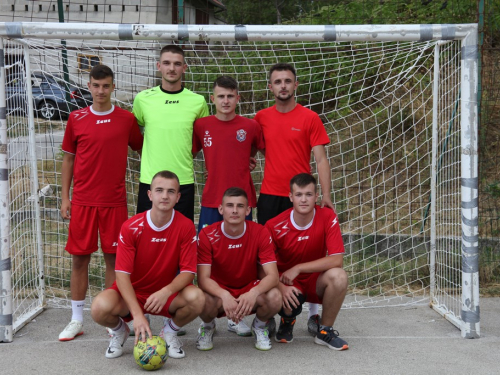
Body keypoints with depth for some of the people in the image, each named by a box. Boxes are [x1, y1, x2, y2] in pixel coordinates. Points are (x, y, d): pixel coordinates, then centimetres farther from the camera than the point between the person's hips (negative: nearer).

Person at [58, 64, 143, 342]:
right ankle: (76, 320, 16)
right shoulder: (76, 118, 4)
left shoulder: (126, 119, 1)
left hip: (114, 201, -1)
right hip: (82, 201, 1)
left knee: (113, 257, 4)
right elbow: (68, 158, 9)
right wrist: (64, 197, 5)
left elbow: (141, 149, 12)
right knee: (79, 257, 5)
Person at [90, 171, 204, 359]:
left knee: (197, 298, -31)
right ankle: (119, 330, 7)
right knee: (100, 307, -32)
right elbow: (122, 274, -18)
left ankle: (171, 332, 4)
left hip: (166, 293, 1)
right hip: (132, 292, -1)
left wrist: (166, 292, -34)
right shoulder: (131, 227, -15)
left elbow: (188, 271, -12)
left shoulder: (186, 227, -12)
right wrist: (137, 314, -31)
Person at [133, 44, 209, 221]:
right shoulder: (143, 98, 1)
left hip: (184, 181, 0)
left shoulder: (198, 101, 1)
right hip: (149, 180, 0)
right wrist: (148, 155, 8)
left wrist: (186, 156, 6)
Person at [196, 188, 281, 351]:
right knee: (203, 300, -36)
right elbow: (203, 278, -21)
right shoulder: (207, 235, -15)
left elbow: (272, 275, -20)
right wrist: (224, 295, -42)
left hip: (250, 290, 1)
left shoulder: (260, 232, -13)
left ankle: (260, 326, 6)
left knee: (274, 297, -32)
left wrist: (253, 293, -41)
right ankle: (208, 327, 4)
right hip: (219, 291, -1)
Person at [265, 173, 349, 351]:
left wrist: (298, 268, -24)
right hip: (287, 283, -1)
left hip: (315, 281, 1)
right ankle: (287, 321, 9)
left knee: (338, 276, -31)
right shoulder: (275, 225, -15)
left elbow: (336, 259, -21)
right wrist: (281, 287, -30)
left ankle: (325, 331, -6)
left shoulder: (328, 217, -15)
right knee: (287, 303, -35)